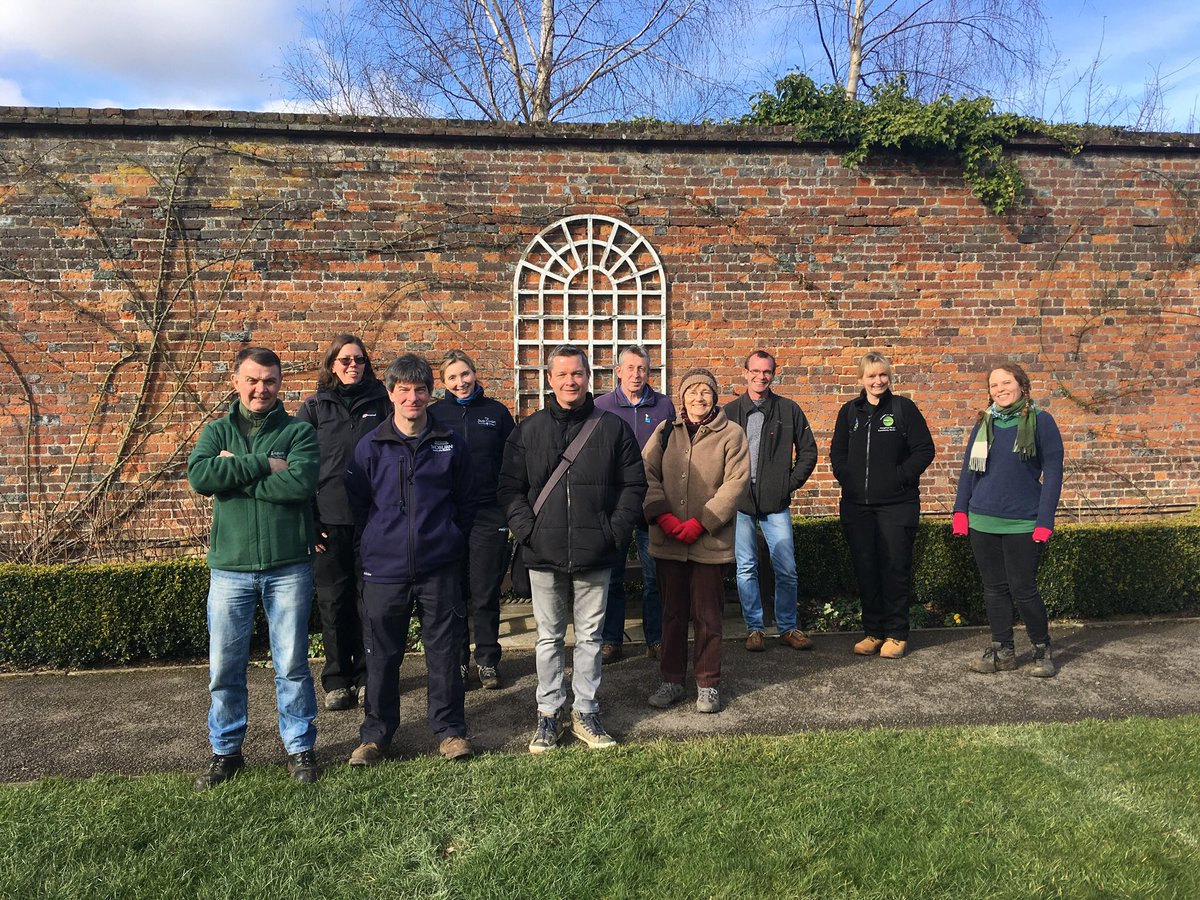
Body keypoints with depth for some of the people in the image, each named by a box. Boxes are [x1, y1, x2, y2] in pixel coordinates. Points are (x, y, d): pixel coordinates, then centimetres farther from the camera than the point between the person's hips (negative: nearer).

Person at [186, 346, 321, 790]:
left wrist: (234, 474, -11)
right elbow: (199, 475, -11)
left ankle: (300, 747, 23)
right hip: (229, 568, 2)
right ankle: (226, 750, 27)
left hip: (288, 567, -2)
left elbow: (301, 482, -17)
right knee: (224, 668, 8)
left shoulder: (299, 432, 2)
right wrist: (264, 464, -15)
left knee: (292, 665, 7)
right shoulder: (217, 432, 9)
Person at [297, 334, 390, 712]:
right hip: (329, 520, 0)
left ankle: (368, 675, 19)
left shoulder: (380, 403, 7)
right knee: (334, 600, 5)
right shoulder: (314, 407, 6)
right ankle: (337, 680, 17)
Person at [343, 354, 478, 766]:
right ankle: (375, 734, 24)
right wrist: (382, 538, 7)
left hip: (440, 568, 0)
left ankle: (449, 730, 21)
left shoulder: (449, 444, 3)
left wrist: (450, 539, 9)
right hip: (385, 568, 0)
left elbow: (465, 500, 11)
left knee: (444, 651, 7)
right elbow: (356, 501, 7)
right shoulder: (370, 446, 0)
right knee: (381, 655, 8)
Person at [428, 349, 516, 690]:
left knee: (485, 594, 5)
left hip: (489, 515, 0)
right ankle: (457, 662, 20)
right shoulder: (434, 414, 5)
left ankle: (488, 662, 19)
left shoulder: (497, 412, 5)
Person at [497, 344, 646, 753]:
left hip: (595, 555, 0)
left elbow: (634, 484, 4)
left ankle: (586, 712, 24)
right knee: (549, 637, 11)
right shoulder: (528, 430, 4)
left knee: (590, 636, 10)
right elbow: (509, 487, 5)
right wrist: (527, 530, -8)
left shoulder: (612, 427, 2)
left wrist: (615, 532, -6)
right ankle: (549, 715, 24)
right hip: (544, 555, 1)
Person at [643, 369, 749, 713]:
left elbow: (736, 482, -8)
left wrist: (701, 522, -14)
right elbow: (646, 473, 0)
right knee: (672, 612, 13)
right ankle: (672, 680, 25)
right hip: (668, 540, 3)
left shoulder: (731, 434, -1)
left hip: (710, 540, -2)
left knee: (708, 615, 6)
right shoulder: (665, 432, 8)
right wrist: (663, 516, -14)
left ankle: (708, 684, 20)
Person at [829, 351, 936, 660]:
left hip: (896, 504, -3)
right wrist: (847, 479, 2)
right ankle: (873, 631, 19)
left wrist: (901, 477, -11)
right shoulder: (849, 411, 9)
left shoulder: (904, 408, -1)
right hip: (856, 505, 4)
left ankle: (896, 634, 12)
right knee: (865, 570, 7)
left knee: (895, 568, 1)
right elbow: (837, 452, 16)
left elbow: (925, 449, -3)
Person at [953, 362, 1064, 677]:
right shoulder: (984, 423, 8)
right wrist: (961, 511, 4)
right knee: (994, 588, 10)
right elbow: (969, 468, 12)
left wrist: (1045, 521, -12)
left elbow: (1052, 471, -6)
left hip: (1022, 523, -4)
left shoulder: (1040, 421, -4)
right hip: (982, 521, 4)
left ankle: (1042, 651, 19)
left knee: (1023, 589, 0)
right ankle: (1002, 651, 20)